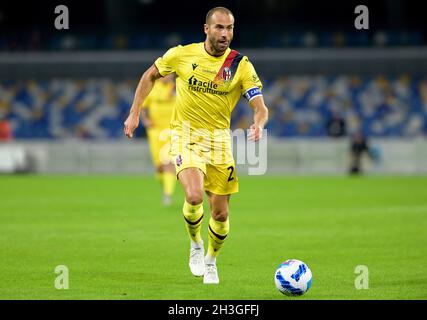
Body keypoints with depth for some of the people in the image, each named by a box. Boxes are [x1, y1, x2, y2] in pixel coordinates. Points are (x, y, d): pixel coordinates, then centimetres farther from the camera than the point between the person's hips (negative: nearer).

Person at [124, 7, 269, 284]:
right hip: (186, 136, -2)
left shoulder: (241, 65, -8)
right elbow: (151, 76, 10)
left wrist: (259, 124, -37)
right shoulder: (182, 55, -7)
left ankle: (211, 261, 31)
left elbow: (260, 107, -14)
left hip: (219, 138, 2)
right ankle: (195, 244, 6)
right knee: (194, 197, -25)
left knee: (221, 213, 2)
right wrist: (134, 113, 5)